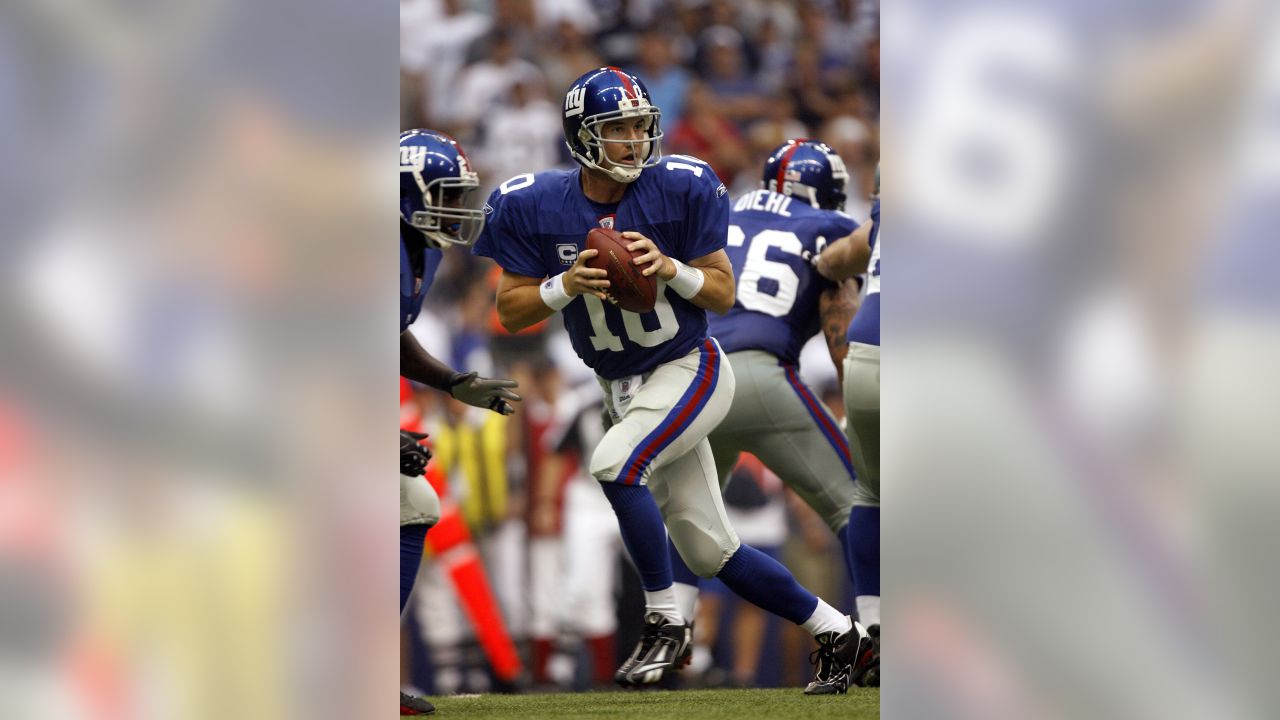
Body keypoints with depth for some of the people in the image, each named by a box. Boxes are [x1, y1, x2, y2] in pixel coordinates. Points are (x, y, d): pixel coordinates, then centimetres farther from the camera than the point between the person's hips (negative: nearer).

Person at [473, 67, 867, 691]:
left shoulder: (681, 189, -13)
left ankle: (665, 623, -16)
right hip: (623, 389, 4)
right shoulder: (534, 206, -8)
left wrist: (670, 268, -26)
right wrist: (568, 284, -22)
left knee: (614, 464, -30)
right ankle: (837, 630, 20)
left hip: (690, 369, -4)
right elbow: (510, 313, -4)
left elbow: (724, 293, -6)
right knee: (711, 555, 6)